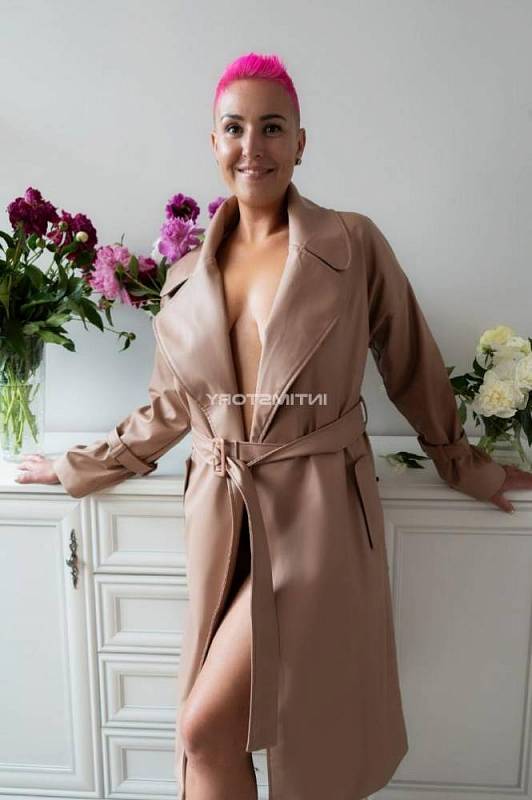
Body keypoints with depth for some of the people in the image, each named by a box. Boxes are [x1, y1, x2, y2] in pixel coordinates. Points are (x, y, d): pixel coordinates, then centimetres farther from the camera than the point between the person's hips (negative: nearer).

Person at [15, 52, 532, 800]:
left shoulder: (353, 244, -4)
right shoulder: (187, 274, 8)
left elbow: (413, 370, 6)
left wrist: (465, 466, 15)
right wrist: (81, 467, 21)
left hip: (313, 513, -4)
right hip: (221, 514, 5)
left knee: (206, 729, -5)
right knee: (215, 736, 12)